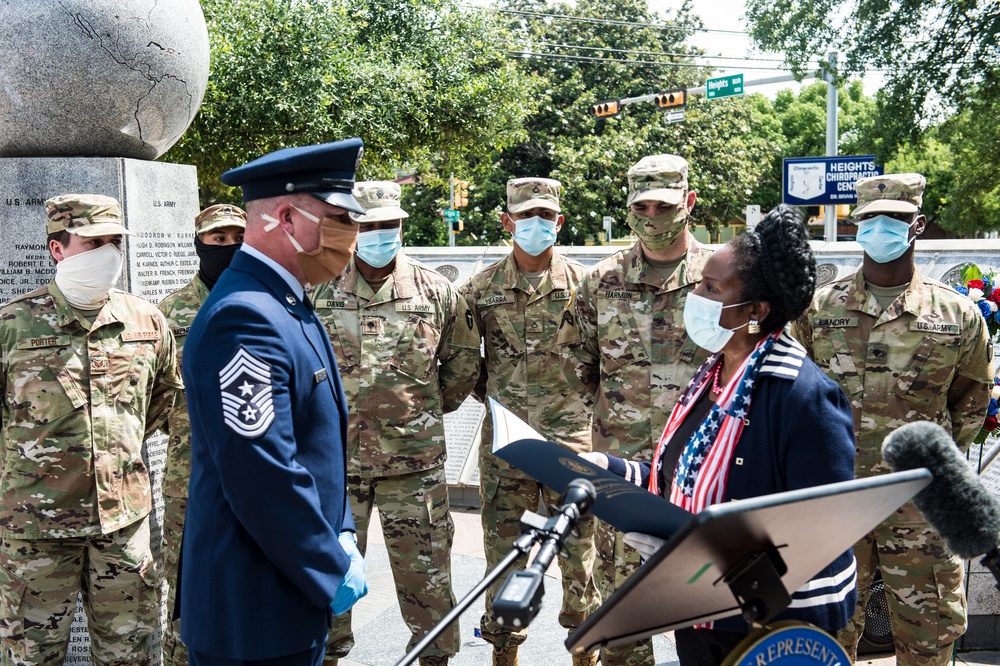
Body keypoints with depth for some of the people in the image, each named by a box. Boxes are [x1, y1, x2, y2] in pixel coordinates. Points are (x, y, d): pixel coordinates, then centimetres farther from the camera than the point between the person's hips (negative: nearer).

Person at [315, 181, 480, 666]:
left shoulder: (435, 291, 2)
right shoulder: (320, 291, 1)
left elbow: (463, 361, 13)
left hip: (415, 457, 0)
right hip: (337, 457, 1)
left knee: (425, 569, 7)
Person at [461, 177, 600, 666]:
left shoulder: (581, 284, 2)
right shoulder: (482, 288, 4)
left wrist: (583, 395, 2)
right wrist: (489, 393, 5)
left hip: (570, 433, -1)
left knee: (578, 544, 5)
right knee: (504, 547, 8)